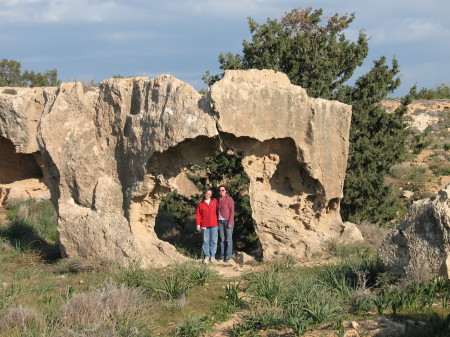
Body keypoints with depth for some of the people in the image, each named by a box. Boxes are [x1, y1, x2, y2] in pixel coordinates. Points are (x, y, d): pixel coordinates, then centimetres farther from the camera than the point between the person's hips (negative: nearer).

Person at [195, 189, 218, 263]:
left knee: (213, 240, 0)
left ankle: (212, 256, 7)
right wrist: (198, 224, -6)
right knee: (205, 241, 1)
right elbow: (198, 215, 2)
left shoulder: (215, 202, 8)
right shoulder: (200, 204, 4)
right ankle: (207, 256, 7)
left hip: (213, 224, 1)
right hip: (204, 226, -1)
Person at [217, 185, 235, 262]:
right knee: (222, 239, 6)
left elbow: (232, 211, -9)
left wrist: (230, 222, -14)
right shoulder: (218, 200, 10)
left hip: (228, 221, -5)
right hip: (220, 221, 5)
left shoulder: (229, 199, -7)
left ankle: (228, 256, 1)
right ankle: (222, 255, 12)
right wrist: (217, 221, 8)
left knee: (228, 239, -2)